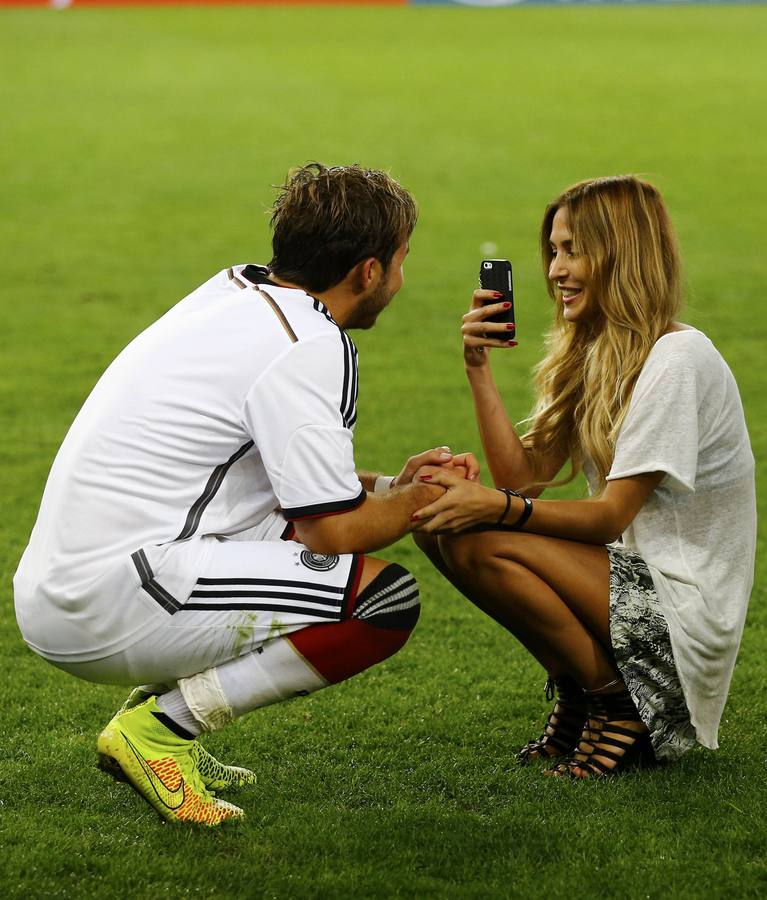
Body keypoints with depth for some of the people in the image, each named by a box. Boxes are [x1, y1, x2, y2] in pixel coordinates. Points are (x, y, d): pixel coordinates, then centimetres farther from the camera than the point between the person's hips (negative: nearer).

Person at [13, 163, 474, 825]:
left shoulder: (236, 292, 15)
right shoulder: (308, 346, -12)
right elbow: (332, 529, -11)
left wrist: (390, 483, 21)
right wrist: (421, 500, 7)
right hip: (116, 602, -10)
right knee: (388, 600, -12)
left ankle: (159, 705, 13)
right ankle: (162, 725, -10)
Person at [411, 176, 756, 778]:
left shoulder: (678, 359, -16)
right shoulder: (593, 355, 12)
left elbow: (612, 516, -21)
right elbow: (525, 476, 1)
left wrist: (498, 507, -34)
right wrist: (479, 366, -5)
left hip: (687, 610, -9)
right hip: (632, 574, 9)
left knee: (481, 543, -23)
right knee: (440, 517, -3)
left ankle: (620, 704, -8)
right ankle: (576, 699, 5)